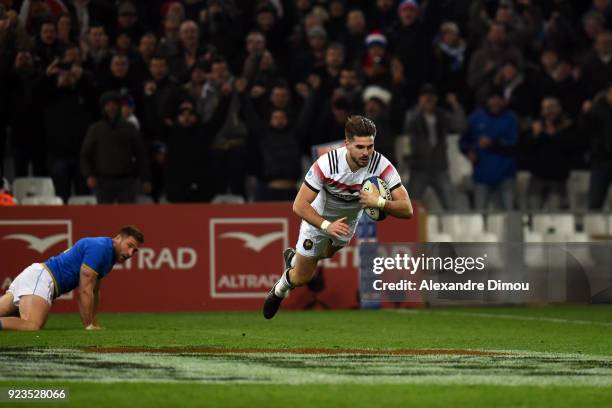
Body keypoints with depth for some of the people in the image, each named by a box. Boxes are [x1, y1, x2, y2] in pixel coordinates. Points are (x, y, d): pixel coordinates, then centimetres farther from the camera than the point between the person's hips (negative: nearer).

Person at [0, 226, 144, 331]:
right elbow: (85, 291, -15)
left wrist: (94, 324, 24)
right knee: (32, 326, -35)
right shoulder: (99, 248, -13)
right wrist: (89, 327, -9)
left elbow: (94, 292, 28)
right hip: (41, 277, -11)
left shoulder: (109, 256, 19)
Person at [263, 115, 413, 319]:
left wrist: (379, 202, -54)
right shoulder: (327, 164, -39)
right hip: (318, 218, -3)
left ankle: (294, 257, 65)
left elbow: (407, 209, -36)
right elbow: (299, 205, -32)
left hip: (350, 219, 3)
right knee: (301, 279, 9)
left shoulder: (381, 166, -34)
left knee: (328, 256, 32)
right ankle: (278, 291, 45)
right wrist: (326, 226, -46)